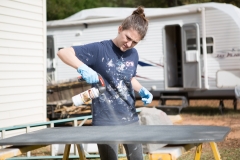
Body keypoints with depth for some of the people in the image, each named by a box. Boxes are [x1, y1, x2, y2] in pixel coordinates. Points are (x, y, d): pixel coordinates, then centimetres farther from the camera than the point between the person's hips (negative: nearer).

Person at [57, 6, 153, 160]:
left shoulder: (133, 54, 4)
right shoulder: (100, 49, -13)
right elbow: (63, 52, -18)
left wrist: (142, 90, 1)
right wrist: (83, 68, -35)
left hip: (130, 117, 6)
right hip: (106, 120, -6)